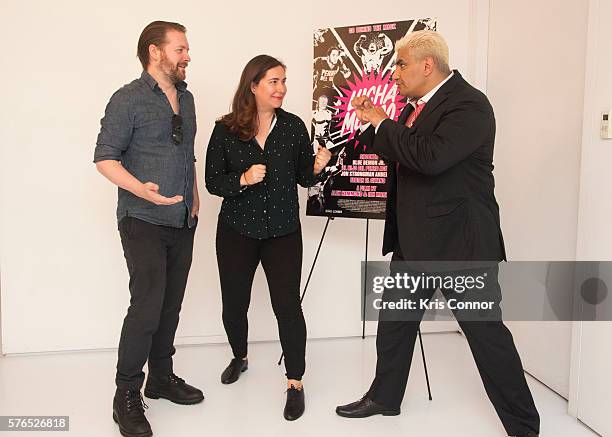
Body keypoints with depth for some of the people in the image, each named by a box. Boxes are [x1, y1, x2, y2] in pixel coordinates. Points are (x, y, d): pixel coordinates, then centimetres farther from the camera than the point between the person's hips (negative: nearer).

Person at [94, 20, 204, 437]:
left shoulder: (186, 98, 14)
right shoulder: (129, 99, -8)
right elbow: (105, 158, -12)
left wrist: (195, 196, 12)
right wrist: (142, 189, -27)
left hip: (183, 222, 7)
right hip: (144, 220, -7)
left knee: (170, 306, 12)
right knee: (147, 307, -10)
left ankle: (162, 378, 28)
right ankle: (127, 395, 6)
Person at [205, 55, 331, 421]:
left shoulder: (294, 126, -2)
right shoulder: (226, 130, -4)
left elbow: (304, 179, 5)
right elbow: (213, 181, -2)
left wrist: (317, 166, -17)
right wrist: (243, 179, -20)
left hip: (283, 232, 0)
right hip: (237, 230, 1)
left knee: (288, 305, -5)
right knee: (234, 304, 13)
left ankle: (295, 383, 11)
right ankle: (240, 357, 43)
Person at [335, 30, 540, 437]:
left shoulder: (468, 104, -17)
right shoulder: (418, 104, 11)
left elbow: (431, 157, -32)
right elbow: (397, 155, 19)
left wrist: (383, 123, -18)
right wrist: (371, 122, 4)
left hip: (459, 241, -9)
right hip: (415, 240, 9)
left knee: (486, 331, 2)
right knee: (394, 320, 17)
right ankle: (384, 397, 36)